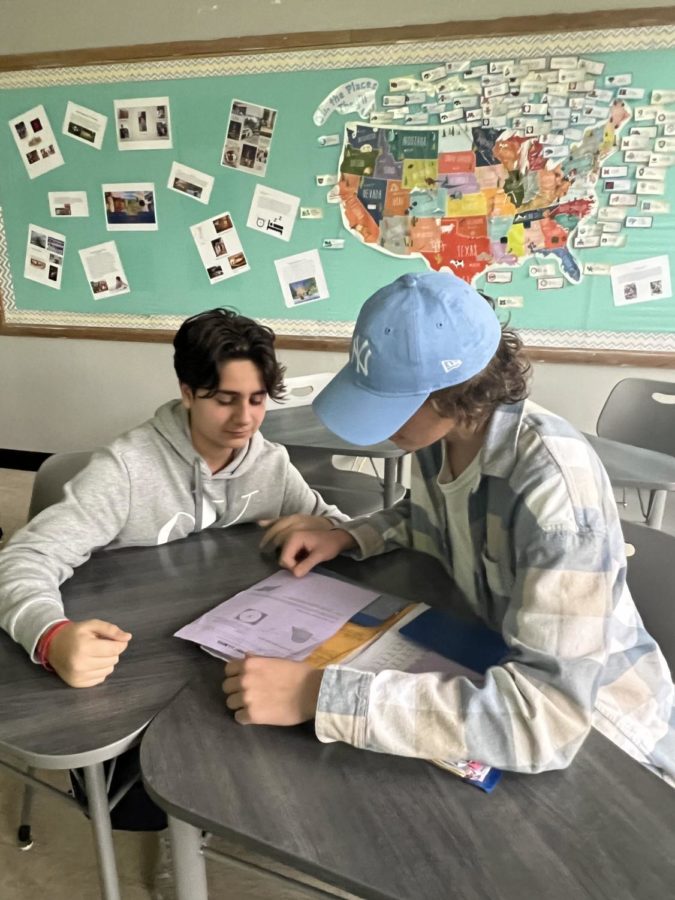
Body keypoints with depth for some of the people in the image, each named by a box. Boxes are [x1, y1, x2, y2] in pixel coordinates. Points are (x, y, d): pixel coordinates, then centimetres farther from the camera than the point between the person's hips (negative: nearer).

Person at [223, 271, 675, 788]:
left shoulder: (554, 482, -33)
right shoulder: (441, 430, -12)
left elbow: (547, 714, -39)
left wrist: (321, 694, -40)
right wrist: (349, 536, -8)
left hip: (603, 734, -5)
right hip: (501, 664, 6)